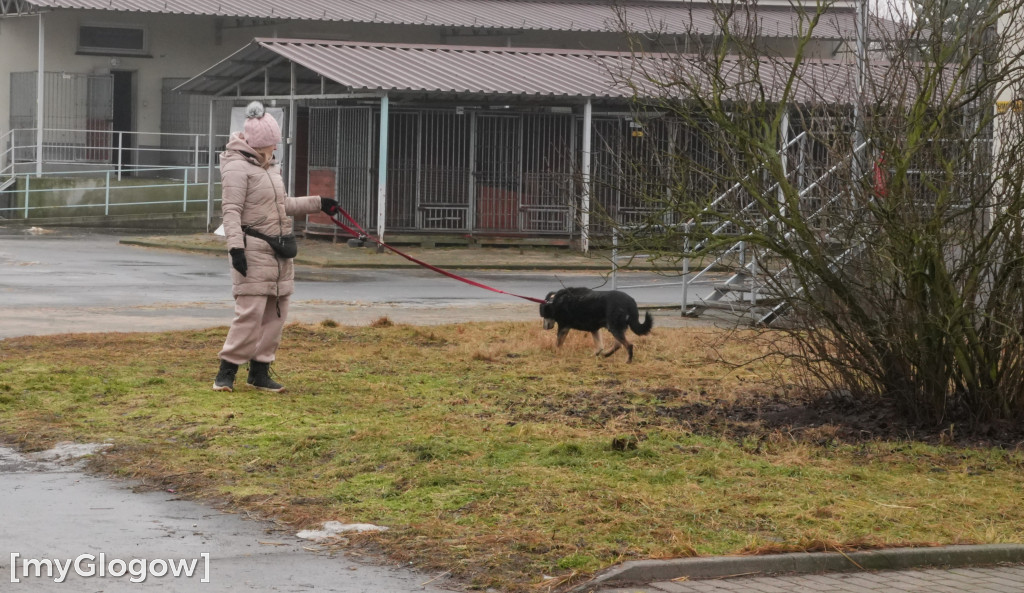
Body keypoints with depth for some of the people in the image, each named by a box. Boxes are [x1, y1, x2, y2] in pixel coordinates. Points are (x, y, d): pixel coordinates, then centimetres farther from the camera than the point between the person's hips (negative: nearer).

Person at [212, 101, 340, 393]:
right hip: (254, 249, -9)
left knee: (276, 313, 8)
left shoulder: (270, 167, 18)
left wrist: (318, 203, 30)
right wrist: (235, 246, -26)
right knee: (251, 311, -13)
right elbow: (231, 211, -17)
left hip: (278, 253, 9)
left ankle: (259, 371, 14)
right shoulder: (238, 168, -11)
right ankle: (227, 372, -5)